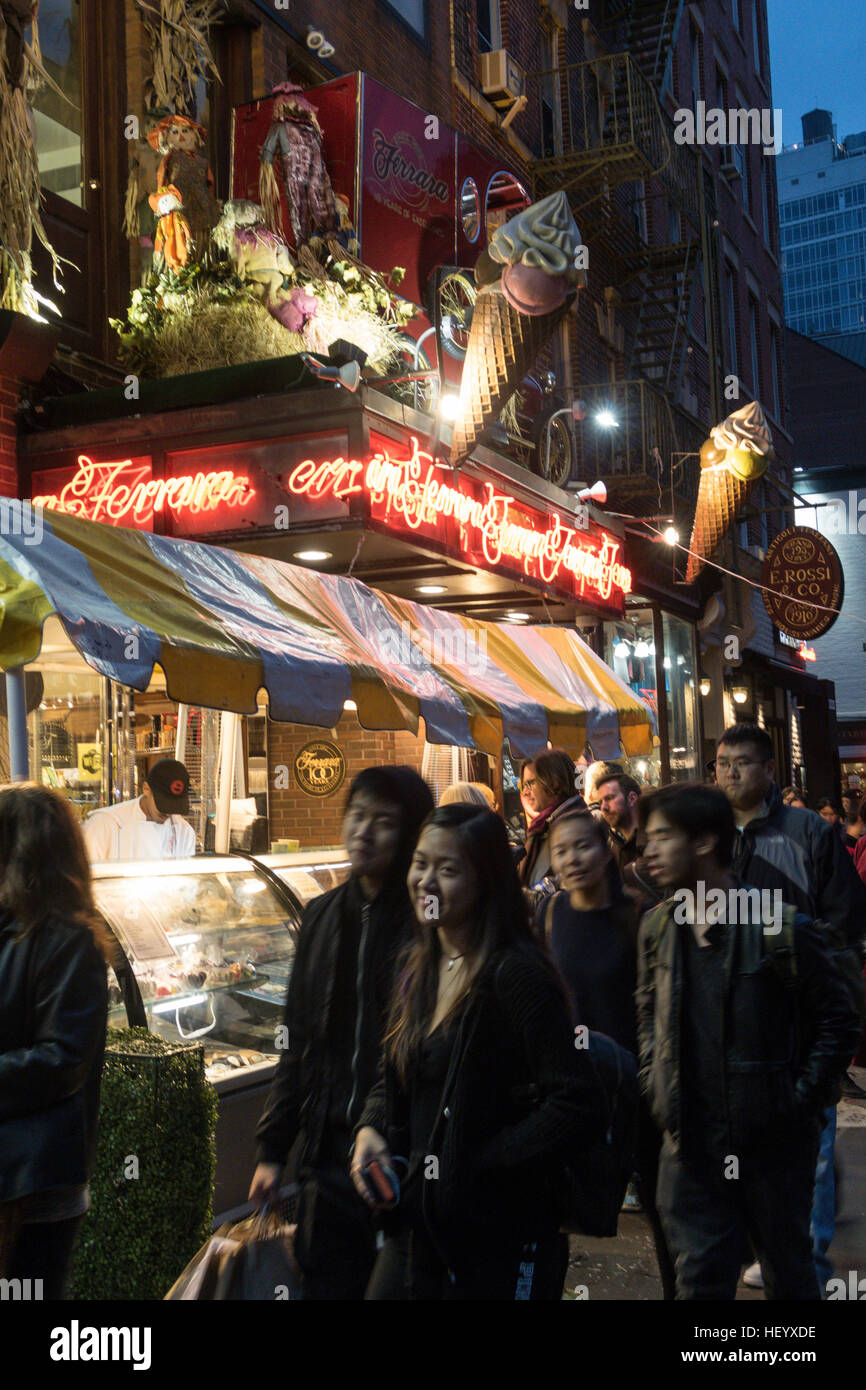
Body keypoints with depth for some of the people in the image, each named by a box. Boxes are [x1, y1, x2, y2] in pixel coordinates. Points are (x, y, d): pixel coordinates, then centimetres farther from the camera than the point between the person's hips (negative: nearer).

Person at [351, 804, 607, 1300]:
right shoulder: (420, 971, 6)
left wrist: (479, 1162, -19)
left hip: (498, 1240, -7)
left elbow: (579, 1106, -24)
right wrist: (370, 1131, -2)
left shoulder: (517, 975, -19)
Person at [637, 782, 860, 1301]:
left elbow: (838, 1020, -7)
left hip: (773, 1142, -3)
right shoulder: (657, 928, 2)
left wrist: (801, 1102, -10)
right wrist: (655, 1088, 6)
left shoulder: (781, 928, -14)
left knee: (790, 1275, 16)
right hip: (691, 1143, 4)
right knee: (701, 1277, 9)